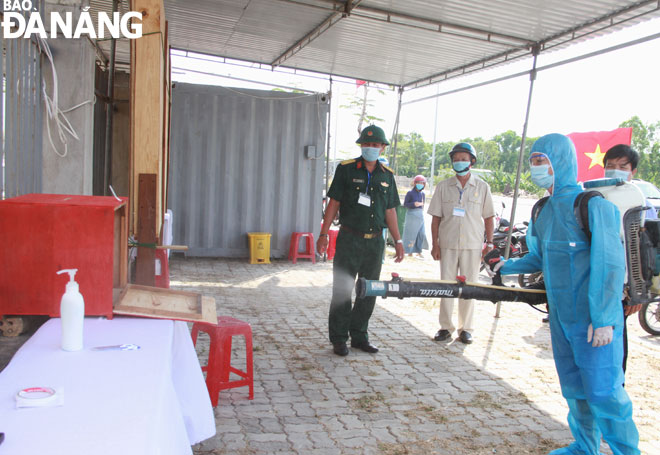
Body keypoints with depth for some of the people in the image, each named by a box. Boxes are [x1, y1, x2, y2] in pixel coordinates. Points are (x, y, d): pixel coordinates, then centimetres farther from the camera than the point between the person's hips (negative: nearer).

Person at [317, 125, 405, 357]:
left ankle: (359, 336, 23)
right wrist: (323, 234, -8)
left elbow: (390, 211, 14)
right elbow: (333, 203, -2)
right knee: (342, 290, 0)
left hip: (375, 242, 4)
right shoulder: (346, 169, -1)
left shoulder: (387, 175, 11)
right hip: (349, 240, -4)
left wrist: (398, 240, 11)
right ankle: (339, 339, 11)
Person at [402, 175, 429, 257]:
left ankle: (419, 251, 14)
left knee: (422, 234, 2)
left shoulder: (423, 194, 8)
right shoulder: (410, 193, -7)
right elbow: (405, 204, -7)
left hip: (420, 216, 5)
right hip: (411, 215, -5)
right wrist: (413, 204, -20)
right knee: (411, 233, -2)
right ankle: (409, 251, 9)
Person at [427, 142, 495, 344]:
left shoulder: (482, 187, 5)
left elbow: (488, 217, 9)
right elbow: (436, 217, 5)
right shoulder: (443, 186, 5)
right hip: (448, 244, 1)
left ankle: (466, 328, 16)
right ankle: (446, 327, 14)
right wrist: (435, 244, 0)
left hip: (472, 245, 0)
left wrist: (489, 242, 3)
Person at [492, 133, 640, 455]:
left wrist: (603, 318, -19)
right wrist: (507, 266, 9)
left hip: (594, 320, -7)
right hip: (561, 317, 7)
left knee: (602, 392, -2)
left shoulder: (593, 204, -13)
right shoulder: (545, 210, 10)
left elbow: (610, 264, -16)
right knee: (574, 389, 16)